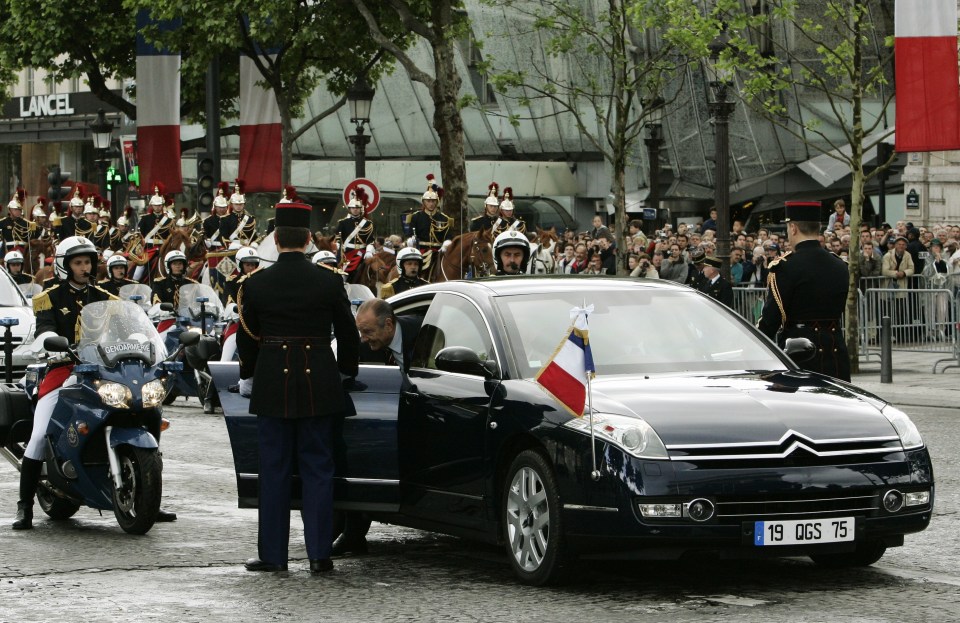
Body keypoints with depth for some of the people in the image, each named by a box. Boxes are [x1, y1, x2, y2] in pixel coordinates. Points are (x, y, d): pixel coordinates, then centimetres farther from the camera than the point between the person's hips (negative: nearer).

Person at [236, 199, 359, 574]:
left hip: (272, 384, 0)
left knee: (274, 469, 7)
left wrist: (248, 379, 19)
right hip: (318, 384, 0)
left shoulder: (255, 284, -4)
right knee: (318, 468, 5)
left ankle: (273, 554, 9)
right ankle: (319, 554, 2)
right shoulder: (329, 281, -4)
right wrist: (345, 372, 19)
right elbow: (348, 335, 4)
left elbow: (246, 338, 5)